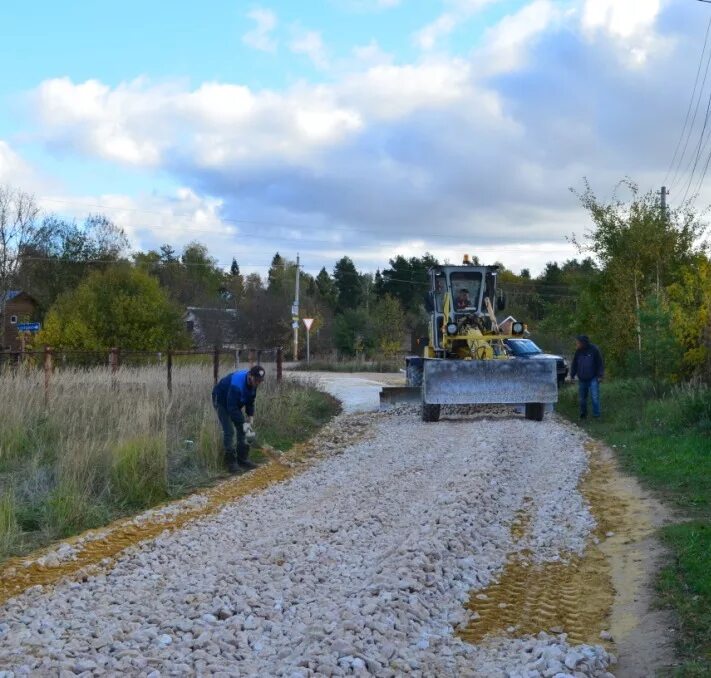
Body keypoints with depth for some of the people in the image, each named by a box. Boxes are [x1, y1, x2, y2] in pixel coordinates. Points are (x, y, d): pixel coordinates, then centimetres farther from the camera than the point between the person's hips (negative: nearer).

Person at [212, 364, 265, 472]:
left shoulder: (253, 382, -14)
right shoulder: (236, 385, -39)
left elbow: (250, 402, -1)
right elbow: (232, 407, -37)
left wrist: (250, 418, -9)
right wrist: (243, 423, -36)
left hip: (234, 402, 8)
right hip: (221, 401, -8)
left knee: (242, 429, 4)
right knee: (229, 431, -14)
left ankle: (243, 459, 11)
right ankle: (231, 462, -7)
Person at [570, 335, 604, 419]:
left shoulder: (594, 350, -9)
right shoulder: (578, 352, 3)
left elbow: (600, 363, -6)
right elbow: (574, 364, 13)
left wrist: (600, 375, -9)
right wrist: (572, 375, 11)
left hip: (593, 379, -4)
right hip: (582, 379, 4)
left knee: (595, 397, -10)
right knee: (582, 398, 10)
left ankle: (596, 415, -3)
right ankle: (583, 414, 25)